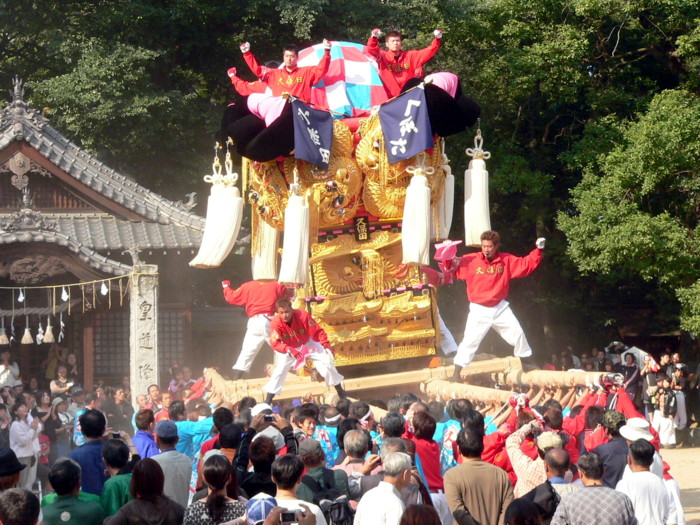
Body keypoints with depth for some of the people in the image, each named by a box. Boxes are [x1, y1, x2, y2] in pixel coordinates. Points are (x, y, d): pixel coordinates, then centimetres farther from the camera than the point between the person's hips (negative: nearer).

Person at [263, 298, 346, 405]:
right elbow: (275, 343, -37)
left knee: (326, 362, -4)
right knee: (280, 369, -11)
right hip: (289, 347, 0)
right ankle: (268, 401, 0)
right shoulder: (276, 323, -32)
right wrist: (289, 350, -54)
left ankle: (340, 392, 16)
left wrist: (326, 346, -40)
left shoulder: (303, 316, -33)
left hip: (308, 343, 0)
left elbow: (318, 332, -28)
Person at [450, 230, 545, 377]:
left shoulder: (507, 260, -2)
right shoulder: (470, 260, -10)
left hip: (500, 308, 3)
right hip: (479, 310, -3)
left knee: (517, 333, 10)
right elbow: (452, 271, -6)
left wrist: (538, 250, -8)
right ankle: (457, 373, -3)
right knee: (470, 341, -9)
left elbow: (526, 264, 2)